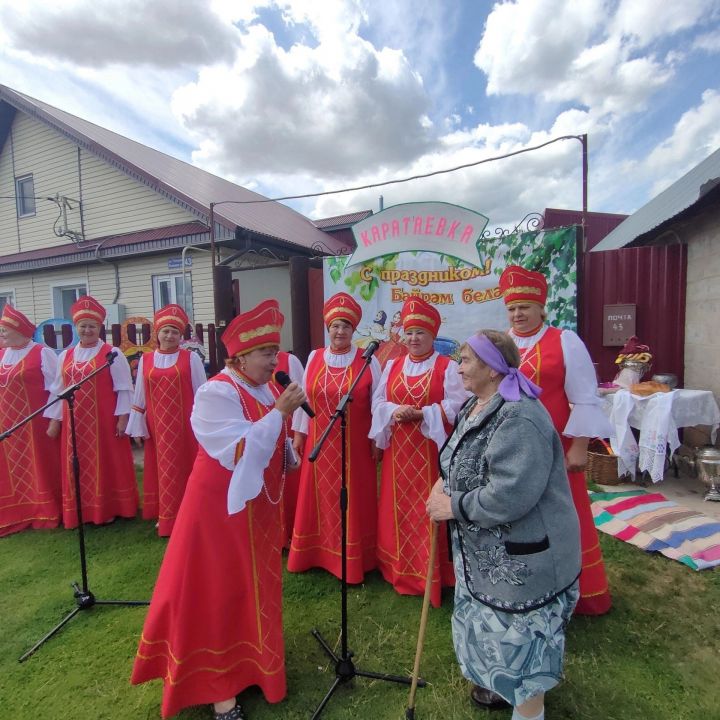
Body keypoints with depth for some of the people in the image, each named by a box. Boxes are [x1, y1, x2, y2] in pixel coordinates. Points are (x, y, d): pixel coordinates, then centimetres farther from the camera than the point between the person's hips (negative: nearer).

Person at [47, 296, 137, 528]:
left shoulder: (111, 353, -4)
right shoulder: (65, 356, 11)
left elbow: (124, 389, -7)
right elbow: (58, 390, 14)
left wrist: (122, 417, -12)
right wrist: (55, 420, 12)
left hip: (104, 422, -4)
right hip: (75, 423, 5)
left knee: (106, 464, 4)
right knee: (79, 467, 11)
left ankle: (108, 509, 18)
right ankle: (82, 511, 25)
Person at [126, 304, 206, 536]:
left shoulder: (191, 358, -4)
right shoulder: (145, 360, 4)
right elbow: (139, 396, 8)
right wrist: (138, 427, 7)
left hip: (184, 425, -3)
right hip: (157, 427, 3)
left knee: (184, 468, 6)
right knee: (161, 470, 12)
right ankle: (165, 516, 27)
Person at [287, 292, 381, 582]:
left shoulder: (367, 360, -5)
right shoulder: (314, 358, 4)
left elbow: (378, 402, -1)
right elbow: (304, 397, 8)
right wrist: (299, 433, 7)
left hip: (355, 444, -2)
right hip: (319, 443, 3)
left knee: (353, 500, 7)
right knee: (319, 498, 13)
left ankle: (352, 560, 25)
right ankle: (315, 553, 32)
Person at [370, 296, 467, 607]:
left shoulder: (447, 367, -3)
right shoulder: (392, 366, 10)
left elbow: (455, 405, -12)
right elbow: (378, 401, 6)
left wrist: (421, 414, -21)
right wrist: (394, 412, -14)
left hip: (431, 449, -4)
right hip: (399, 449, 5)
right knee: (399, 507, 12)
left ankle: (432, 572, 19)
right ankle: (401, 569, 29)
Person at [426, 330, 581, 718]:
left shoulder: (518, 417, -29)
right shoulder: (475, 407, 3)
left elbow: (511, 495, -34)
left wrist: (454, 506, -22)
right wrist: (445, 482, -4)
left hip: (521, 554, -10)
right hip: (485, 549, 10)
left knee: (520, 630, 10)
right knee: (493, 622, 27)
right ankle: (504, 683, 52)